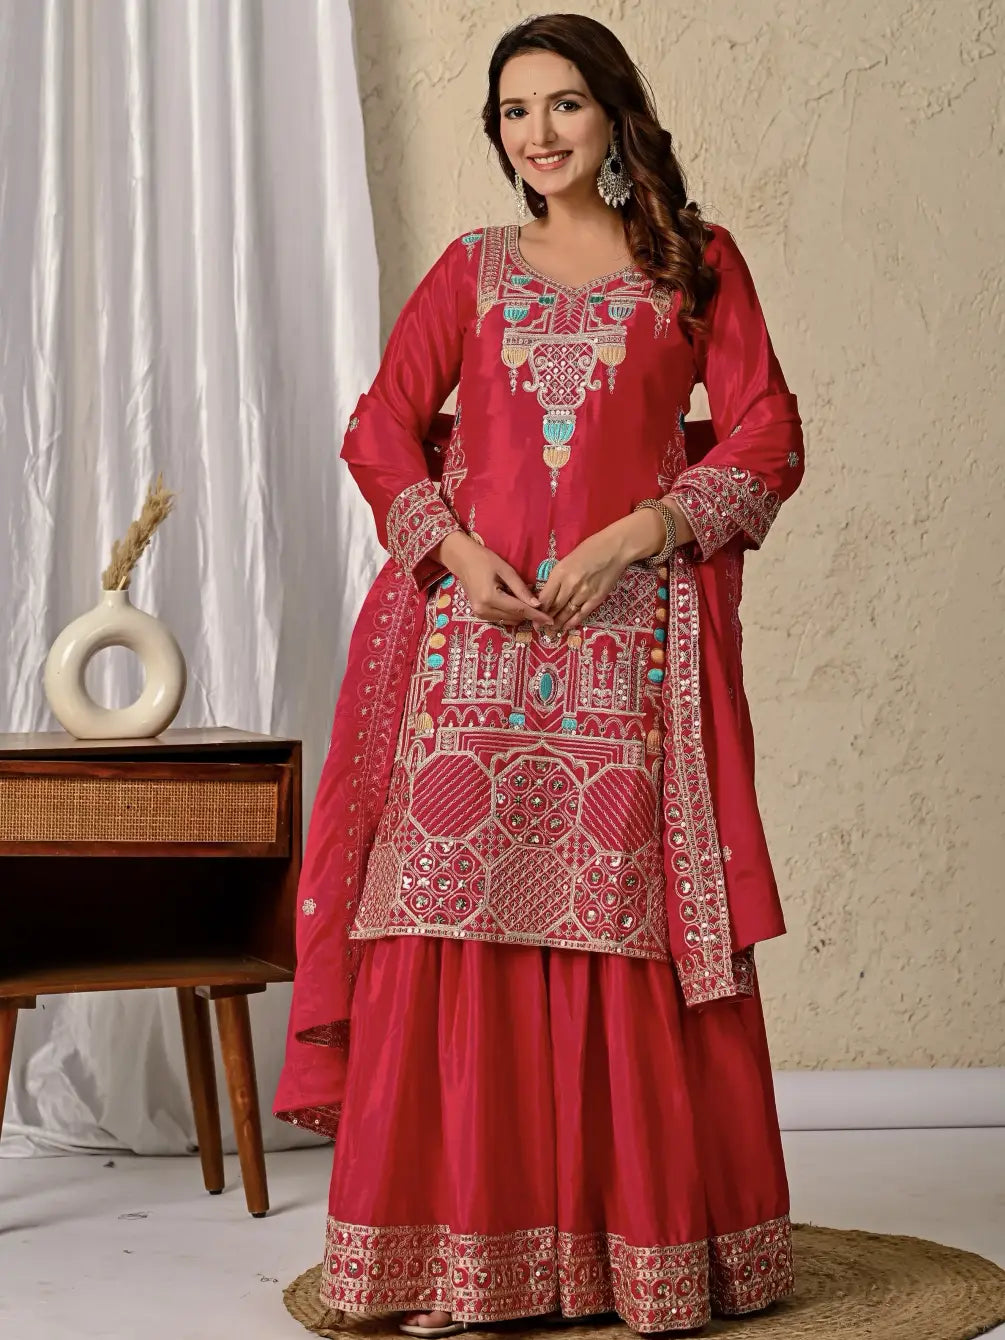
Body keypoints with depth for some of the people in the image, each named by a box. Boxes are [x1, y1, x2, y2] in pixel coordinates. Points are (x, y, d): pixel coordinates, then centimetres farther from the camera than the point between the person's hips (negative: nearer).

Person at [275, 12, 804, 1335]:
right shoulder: (471, 271, 16)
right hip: (474, 631, 2)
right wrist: (456, 549, -6)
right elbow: (380, 427, 11)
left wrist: (631, 538, -9)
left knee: (632, 925, -3)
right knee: (462, 921, -3)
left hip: (633, 638, -2)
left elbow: (768, 439, 3)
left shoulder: (697, 263, 10)